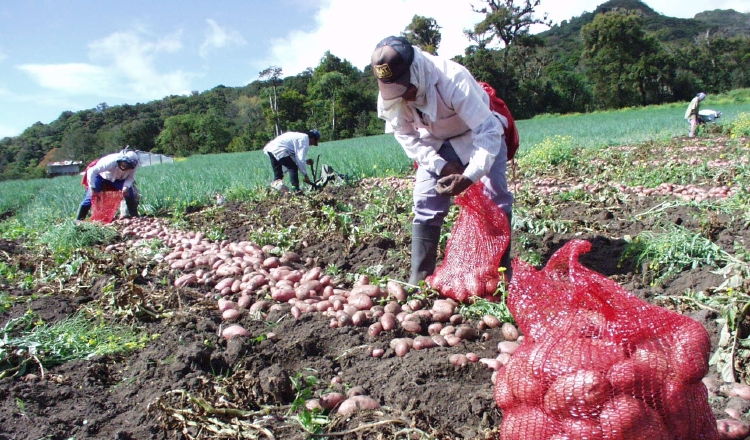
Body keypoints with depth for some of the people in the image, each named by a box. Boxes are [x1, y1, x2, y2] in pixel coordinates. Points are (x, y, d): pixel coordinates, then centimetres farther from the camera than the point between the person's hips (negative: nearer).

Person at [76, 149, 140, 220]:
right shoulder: (111, 162, -43)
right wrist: (92, 187, -34)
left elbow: (131, 177, -15)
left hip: (118, 178, 4)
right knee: (91, 196, -13)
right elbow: (91, 171, -36)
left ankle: (135, 217, 0)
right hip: (101, 176, -3)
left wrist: (126, 186, -36)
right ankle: (78, 219, -3)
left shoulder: (133, 165, -32)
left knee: (129, 193, -12)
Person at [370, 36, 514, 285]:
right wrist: (441, 165, -22)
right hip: (435, 145, 3)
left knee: (495, 199, -14)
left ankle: (502, 273, -3)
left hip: (478, 136, -3)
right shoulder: (389, 95, -23)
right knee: (425, 203, -6)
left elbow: (488, 132, -36)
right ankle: (419, 277, 1)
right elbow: (406, 135, -10)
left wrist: (468, 177, -45)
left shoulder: (454, 80, -37)